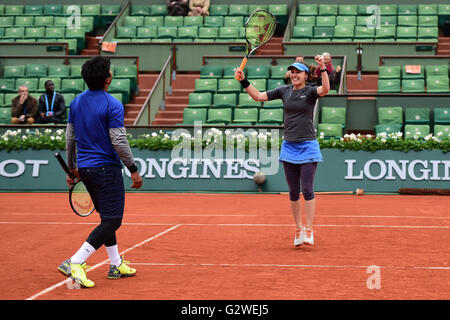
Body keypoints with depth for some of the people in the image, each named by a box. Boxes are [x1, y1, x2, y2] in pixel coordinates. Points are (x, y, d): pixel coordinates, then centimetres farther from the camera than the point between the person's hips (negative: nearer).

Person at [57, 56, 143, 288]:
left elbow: (70, 138, 11)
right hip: (106, 169, -8)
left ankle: (116, 265, 24)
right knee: (112, 220, -5)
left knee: (108, 217, 19)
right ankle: (74, 263, -15)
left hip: (84, 169, 8)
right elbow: (119, 141, -18)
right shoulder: (112, 105, -15)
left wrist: (72, 167, 21)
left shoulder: (76, 102, 7)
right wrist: (133, 170, -10)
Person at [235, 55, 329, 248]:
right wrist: (243, 81, 0)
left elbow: (325, 89, -26)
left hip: (308, 146, -4)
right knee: (293, 191, 7)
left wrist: (323, 69, -39)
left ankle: (308, 230, 0)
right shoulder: (284, 91, 8)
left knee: (307, 189, -7)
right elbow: (258, 96, 10)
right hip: (289, 146, 4)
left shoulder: (310, 92, -4)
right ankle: (298, 229, 16)